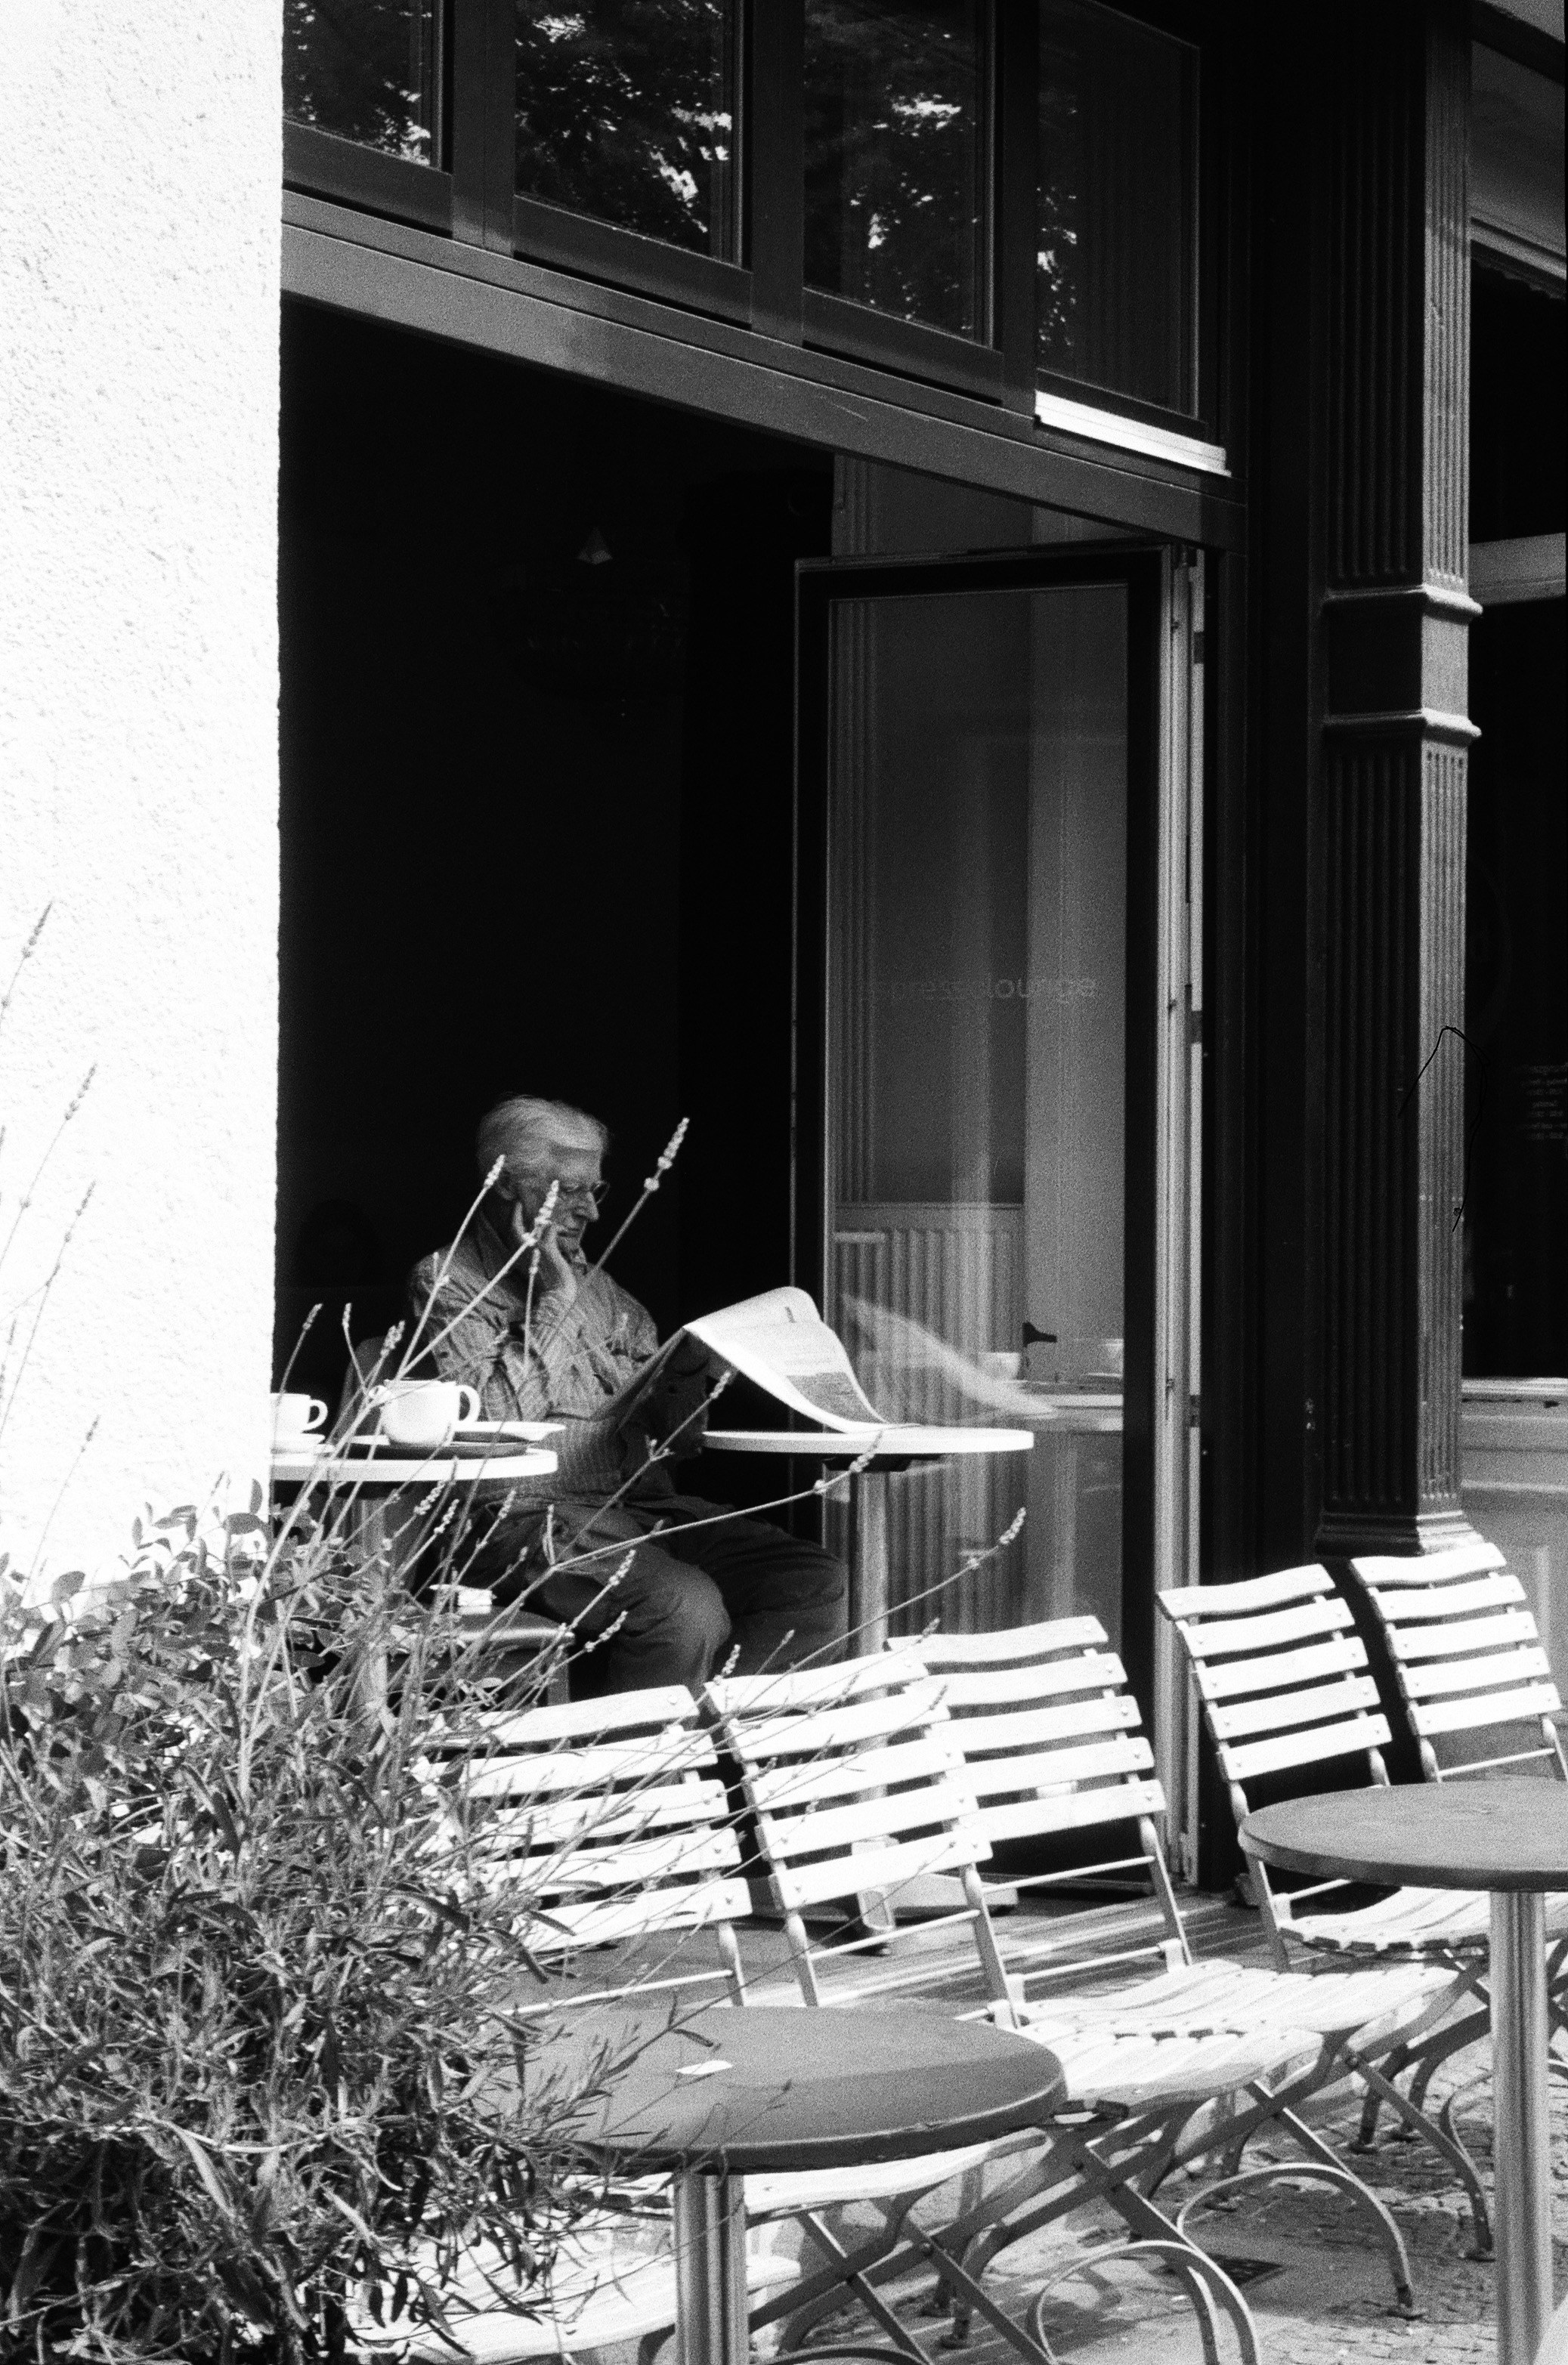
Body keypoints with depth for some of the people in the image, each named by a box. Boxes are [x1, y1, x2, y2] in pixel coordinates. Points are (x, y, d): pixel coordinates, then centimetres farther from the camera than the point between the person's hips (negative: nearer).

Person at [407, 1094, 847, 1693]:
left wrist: (689, 1370, 1)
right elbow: (490, 1419, -14)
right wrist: (553, 1302, -6)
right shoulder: (448, 1280, 4)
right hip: (532, 1518, -7)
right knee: (686, 1608, -32)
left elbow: (677, 1440, 22)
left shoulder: (600, 1288, 23)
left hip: (645, 1505, 7)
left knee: (817, 1582, -14)